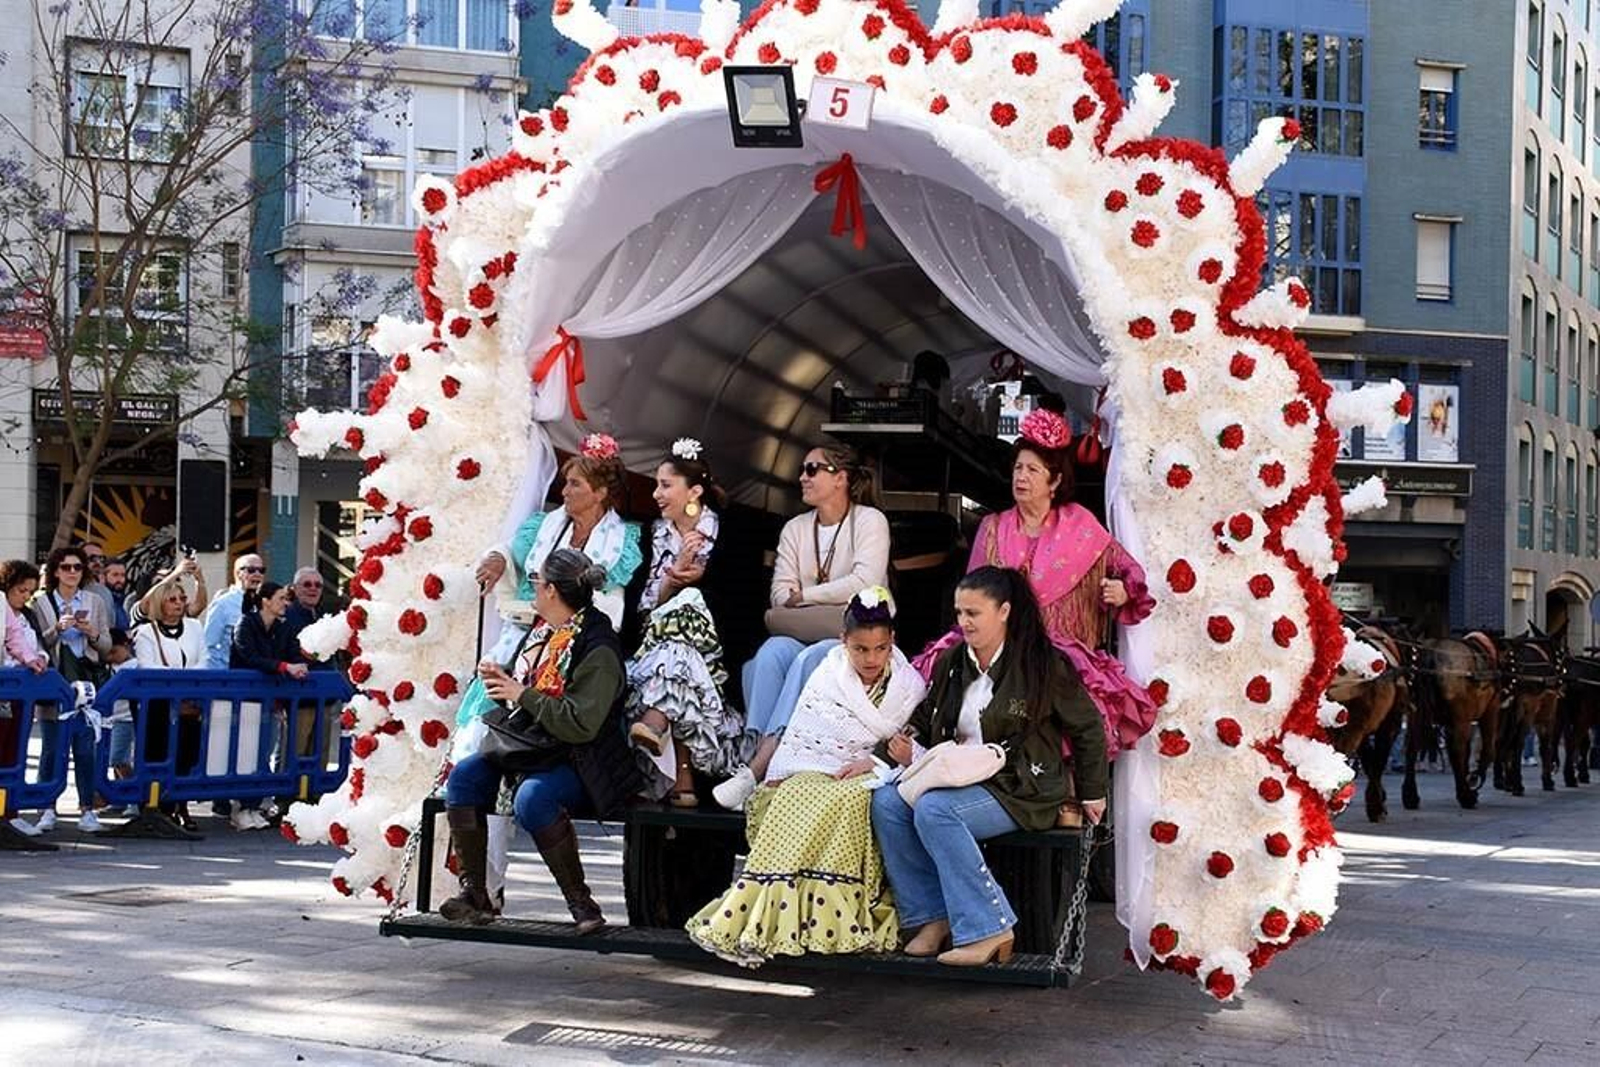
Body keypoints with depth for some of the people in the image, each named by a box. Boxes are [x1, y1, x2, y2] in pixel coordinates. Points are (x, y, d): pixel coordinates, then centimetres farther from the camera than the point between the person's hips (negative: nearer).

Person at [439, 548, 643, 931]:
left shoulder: (598, 648, -16)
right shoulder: (543, 632, 10)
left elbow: (581, 725, -25)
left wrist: (522, 694, -18)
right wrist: (499, 677, 5)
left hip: (576, 764, -9)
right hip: (527, 749, 9)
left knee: (532, 798, -36)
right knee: (463, 777, -12)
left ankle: (580, 900, -21)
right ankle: (474, 893, -9)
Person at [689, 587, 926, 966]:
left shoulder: (910, 686, 7)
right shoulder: (827, 676, 9)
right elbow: (799, 735, 8)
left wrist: (875, 762, -12)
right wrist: (779, 775, -6)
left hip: (872, 780, -1)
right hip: (813, 773, 1)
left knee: (845, 800, -36)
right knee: (795, 798, -33)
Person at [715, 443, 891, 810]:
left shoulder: (869, 521, 1)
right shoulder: (795, 529, 17)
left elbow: (865, 583, -15)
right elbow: (780, 595, 6)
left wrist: (804, 595, -9)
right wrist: (833, 600, -12)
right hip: (804, 637, 4)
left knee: (809, 660, -34)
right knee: (772, 650, -29)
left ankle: (757, 769, -42)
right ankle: (760, 757, -39)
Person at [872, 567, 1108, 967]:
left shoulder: (1042, 665, -6)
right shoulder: (950, 663, 11)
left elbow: (1088, 728, 4)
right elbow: (927, 725, 23)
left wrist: (1091, 794, 9)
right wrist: (912, 751, 0)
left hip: (1019, 791, -6)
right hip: (960, 779, 7)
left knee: (934, 809, -31)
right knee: (887, 802, -19)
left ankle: (988, 928, -24)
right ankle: (933, 917, -11)